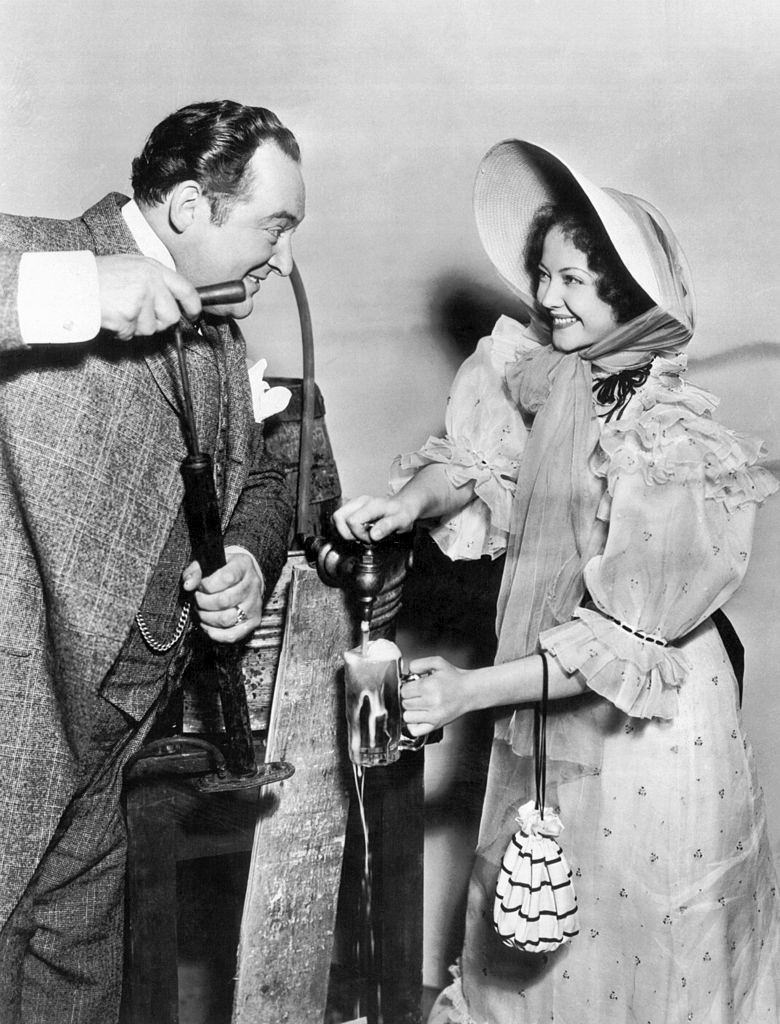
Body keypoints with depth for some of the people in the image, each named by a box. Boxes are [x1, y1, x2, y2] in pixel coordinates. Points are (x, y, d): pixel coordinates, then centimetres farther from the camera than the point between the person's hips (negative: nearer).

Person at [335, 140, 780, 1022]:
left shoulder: (669, 439, -22)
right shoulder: (554, 380, -4)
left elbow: (623, 644, -22)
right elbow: (480, 458, 13)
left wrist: (470, 690, -22)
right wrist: (410, 500, -8)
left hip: (643, 740, -6)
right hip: (542, 729, 6)